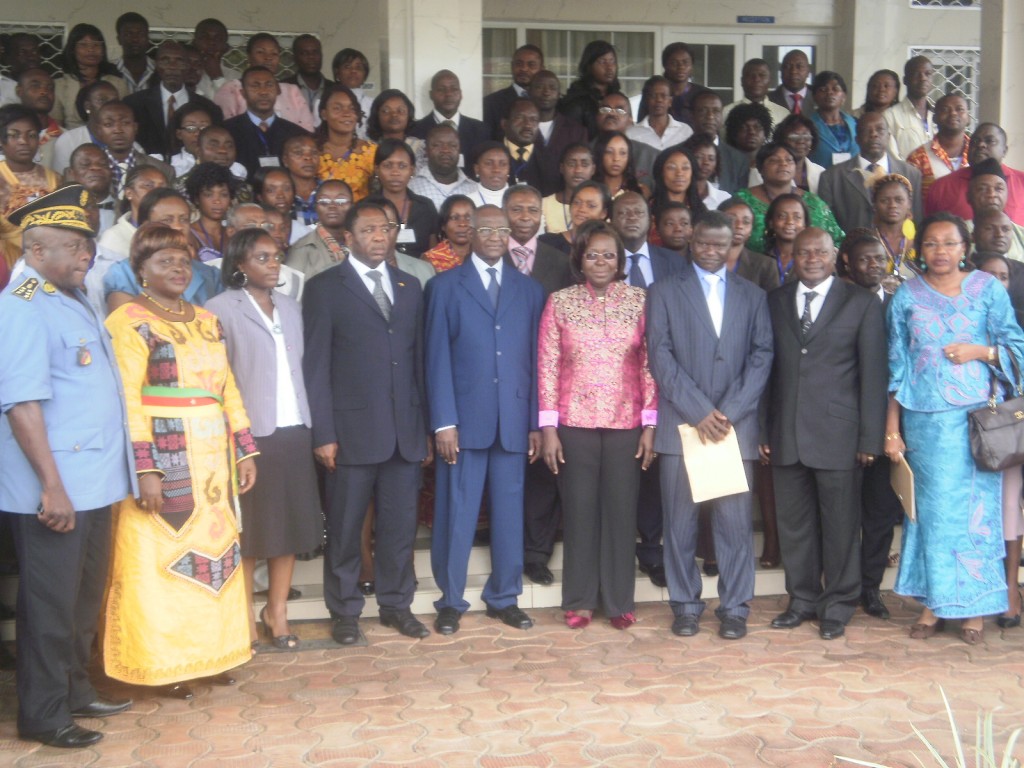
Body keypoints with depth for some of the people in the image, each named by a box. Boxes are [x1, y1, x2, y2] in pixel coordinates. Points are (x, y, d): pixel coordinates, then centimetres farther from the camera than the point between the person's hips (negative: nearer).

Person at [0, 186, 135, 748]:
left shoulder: (73, 300, 14)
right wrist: (52, 486, -24)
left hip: (94, 484, 9)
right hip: (54, 491, -9)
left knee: (85, 598, 19)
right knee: (50, 605, 3)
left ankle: (75, 691, 34)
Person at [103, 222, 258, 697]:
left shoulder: (208, 322, 14)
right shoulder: (129, 322, -7)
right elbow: (126, 402, -14)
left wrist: (245, 451, 9)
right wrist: (145, 469, -21)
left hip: (213, 459, 6)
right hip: (162, 460, -6)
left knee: (215, 550, 10)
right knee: (161, 556, 0)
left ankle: (210, 650, 22)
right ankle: (164, 663, 12)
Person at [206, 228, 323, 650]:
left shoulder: (290, 307, 14)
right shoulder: (222, 308, -3)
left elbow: (301, 367, 14)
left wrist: (311, 424, 7)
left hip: (294, 430, 5)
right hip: (249, 434, -5)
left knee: (291, 523, 8)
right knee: (249, 529, 3)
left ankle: (277, 611, 21)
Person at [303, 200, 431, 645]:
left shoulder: (409, 287, 14)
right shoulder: (324, 289, 1)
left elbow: (419, 359, 14)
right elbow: (316, 366, -3)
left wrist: (426, 426, 10)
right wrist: (323, 433, -9)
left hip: (406, 431, 4)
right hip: (352, 430, -3)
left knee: (400, 525, 10)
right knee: (344, 528, 6)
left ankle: (396, 605, 24)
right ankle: (344, 612, 20)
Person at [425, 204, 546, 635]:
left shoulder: (529, 290, 12)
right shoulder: (445, 286, 4)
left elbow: (535, 359, 9)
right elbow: (438, 357, -1)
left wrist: (536, 423, 3)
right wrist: (443, 421, -9)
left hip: (514, 421, 3)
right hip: (463, 419, -2)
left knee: (509, 512, 8)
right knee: (456, 513, 2)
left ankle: (504, 598, 21)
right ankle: (451, 600, 16)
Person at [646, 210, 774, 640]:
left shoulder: (752, 296, 14)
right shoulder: (665, 292, 7)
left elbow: (761, 356, 5)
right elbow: (660, 356, -2)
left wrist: (729, 412, -8)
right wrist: (699, 412, -11)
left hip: (736, 426, 1)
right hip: (681, 425, -1)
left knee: (735, 521, 1)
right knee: (680, 521, 3)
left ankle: (735, 608, 11)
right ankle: (685, 605, 14)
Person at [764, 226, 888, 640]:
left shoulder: (862, 304, 2)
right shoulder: (774, 302, 10)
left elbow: (873, 376, -1)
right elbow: (766, 368, 8)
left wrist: (870, 438, -5)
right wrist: (763, 430, 3)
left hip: (837, 434, -3)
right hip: (785, 435, 3)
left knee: (840, 524, 4)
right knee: (794, 523, 10)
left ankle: (837, 606, 19)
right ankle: (803, 599, 24)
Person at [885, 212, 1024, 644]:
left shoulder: (987, 289, 5)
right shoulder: (907, 297, 8)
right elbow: (897, 367, 7)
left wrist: (980, 351, -13)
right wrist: (891, 429, 4)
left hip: (976, 416, -1)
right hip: (924, 418, 1)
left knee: (977, 506, 1)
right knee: (932, 507, 3)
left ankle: (974, 605, 11)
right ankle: (935, 602, 12)